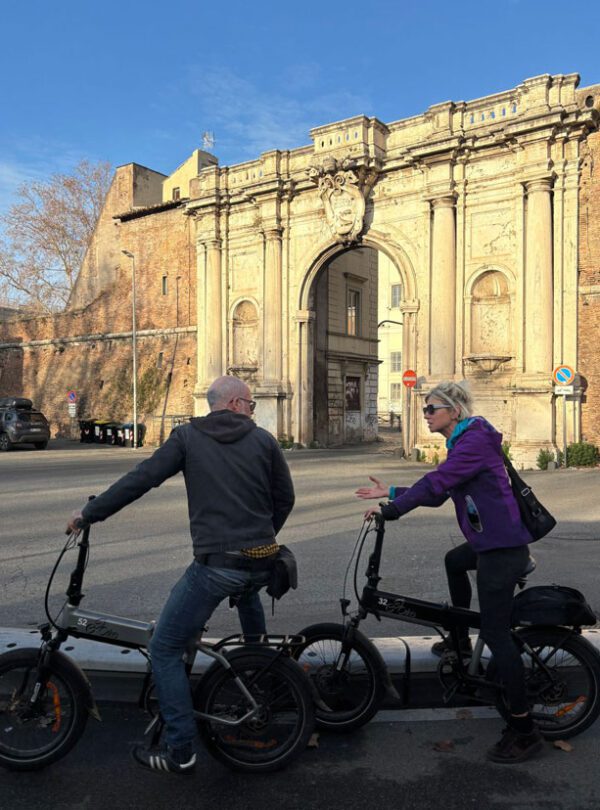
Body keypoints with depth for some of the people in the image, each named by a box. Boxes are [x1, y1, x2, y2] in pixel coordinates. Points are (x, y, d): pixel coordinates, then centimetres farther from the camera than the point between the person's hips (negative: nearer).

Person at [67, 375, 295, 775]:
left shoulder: (188, 436, 2)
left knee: (165, 649, 9)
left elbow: (140, 479, -2)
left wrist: (88, 513, 9)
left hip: (215, 563, -4)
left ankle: (181, 751, 10)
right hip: (263, 561, 5)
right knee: (246, 588, 41)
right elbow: (285, 497, 10)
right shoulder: (264, 439, 7)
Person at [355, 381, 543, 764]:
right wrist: (390, 493, 16)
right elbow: (437, 494, 18)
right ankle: (460, 639, 48)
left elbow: (435, 484, -25)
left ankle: (524, 729, 0)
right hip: (489, 541, 11)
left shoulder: (475, 440, -17)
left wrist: (391, 510, -21)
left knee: (496, 632, -8)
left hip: (502, 546, -11)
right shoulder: (463, 443, 15)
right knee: (454, 561, 35)